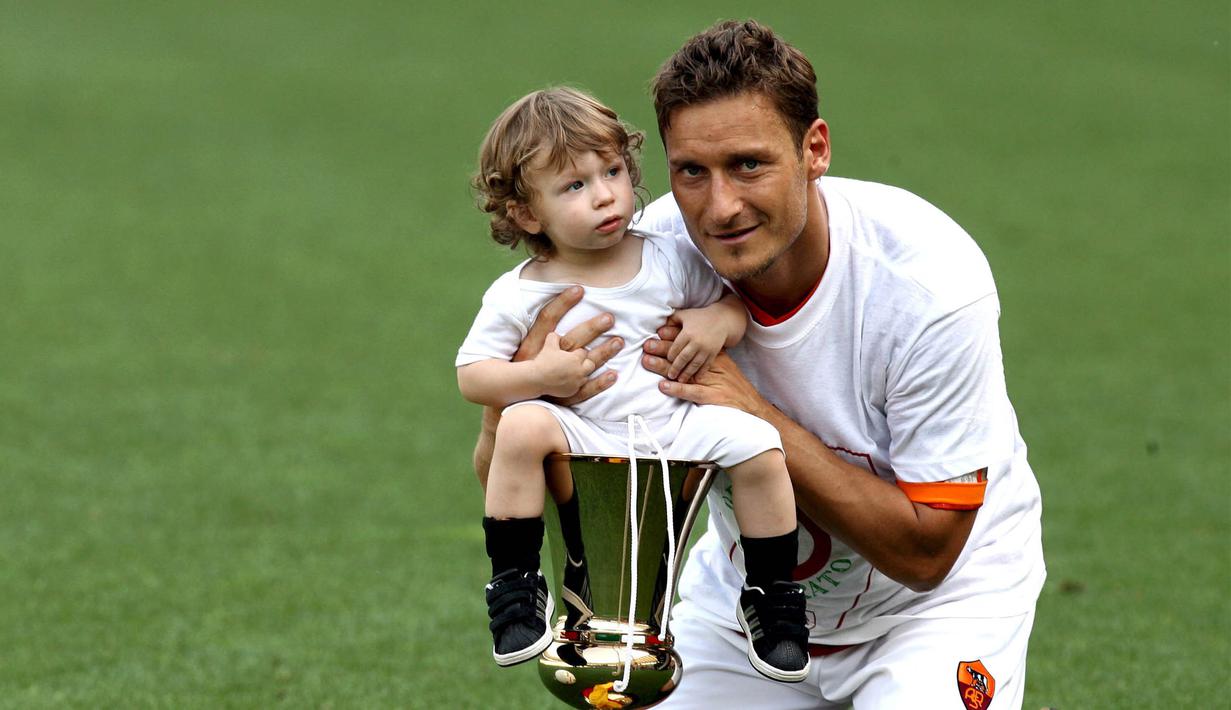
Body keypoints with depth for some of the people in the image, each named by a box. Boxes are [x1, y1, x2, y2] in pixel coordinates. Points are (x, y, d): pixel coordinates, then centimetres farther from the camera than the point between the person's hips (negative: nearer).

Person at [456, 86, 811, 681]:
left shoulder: (669, 260, 4)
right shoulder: (518, 297, -3)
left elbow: (737, 299, 15)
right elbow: (472, 375, -3)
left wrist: (719, 320, -9)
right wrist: (537, 375, -21)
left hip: (678, 424, 2)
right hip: (587, 438, -2)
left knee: (758, 445, -22)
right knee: (523, 425, -32)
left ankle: (772, 595, 0)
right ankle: (514, 584, -15)